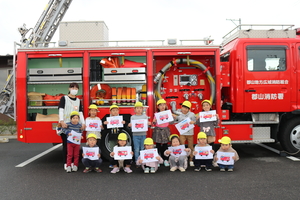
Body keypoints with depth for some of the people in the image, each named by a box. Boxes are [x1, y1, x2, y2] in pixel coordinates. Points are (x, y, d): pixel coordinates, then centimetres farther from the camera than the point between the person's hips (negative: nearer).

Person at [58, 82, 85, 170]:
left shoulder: (78, 101, 15)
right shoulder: (64, 98, 1)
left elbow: (80, 113, 10)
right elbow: (61, 110, -10)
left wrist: (83, 123, -4)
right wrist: (62, 121, -25)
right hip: (65, 125, -4)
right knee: (66, 144, -2)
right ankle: (65, 163, 5)